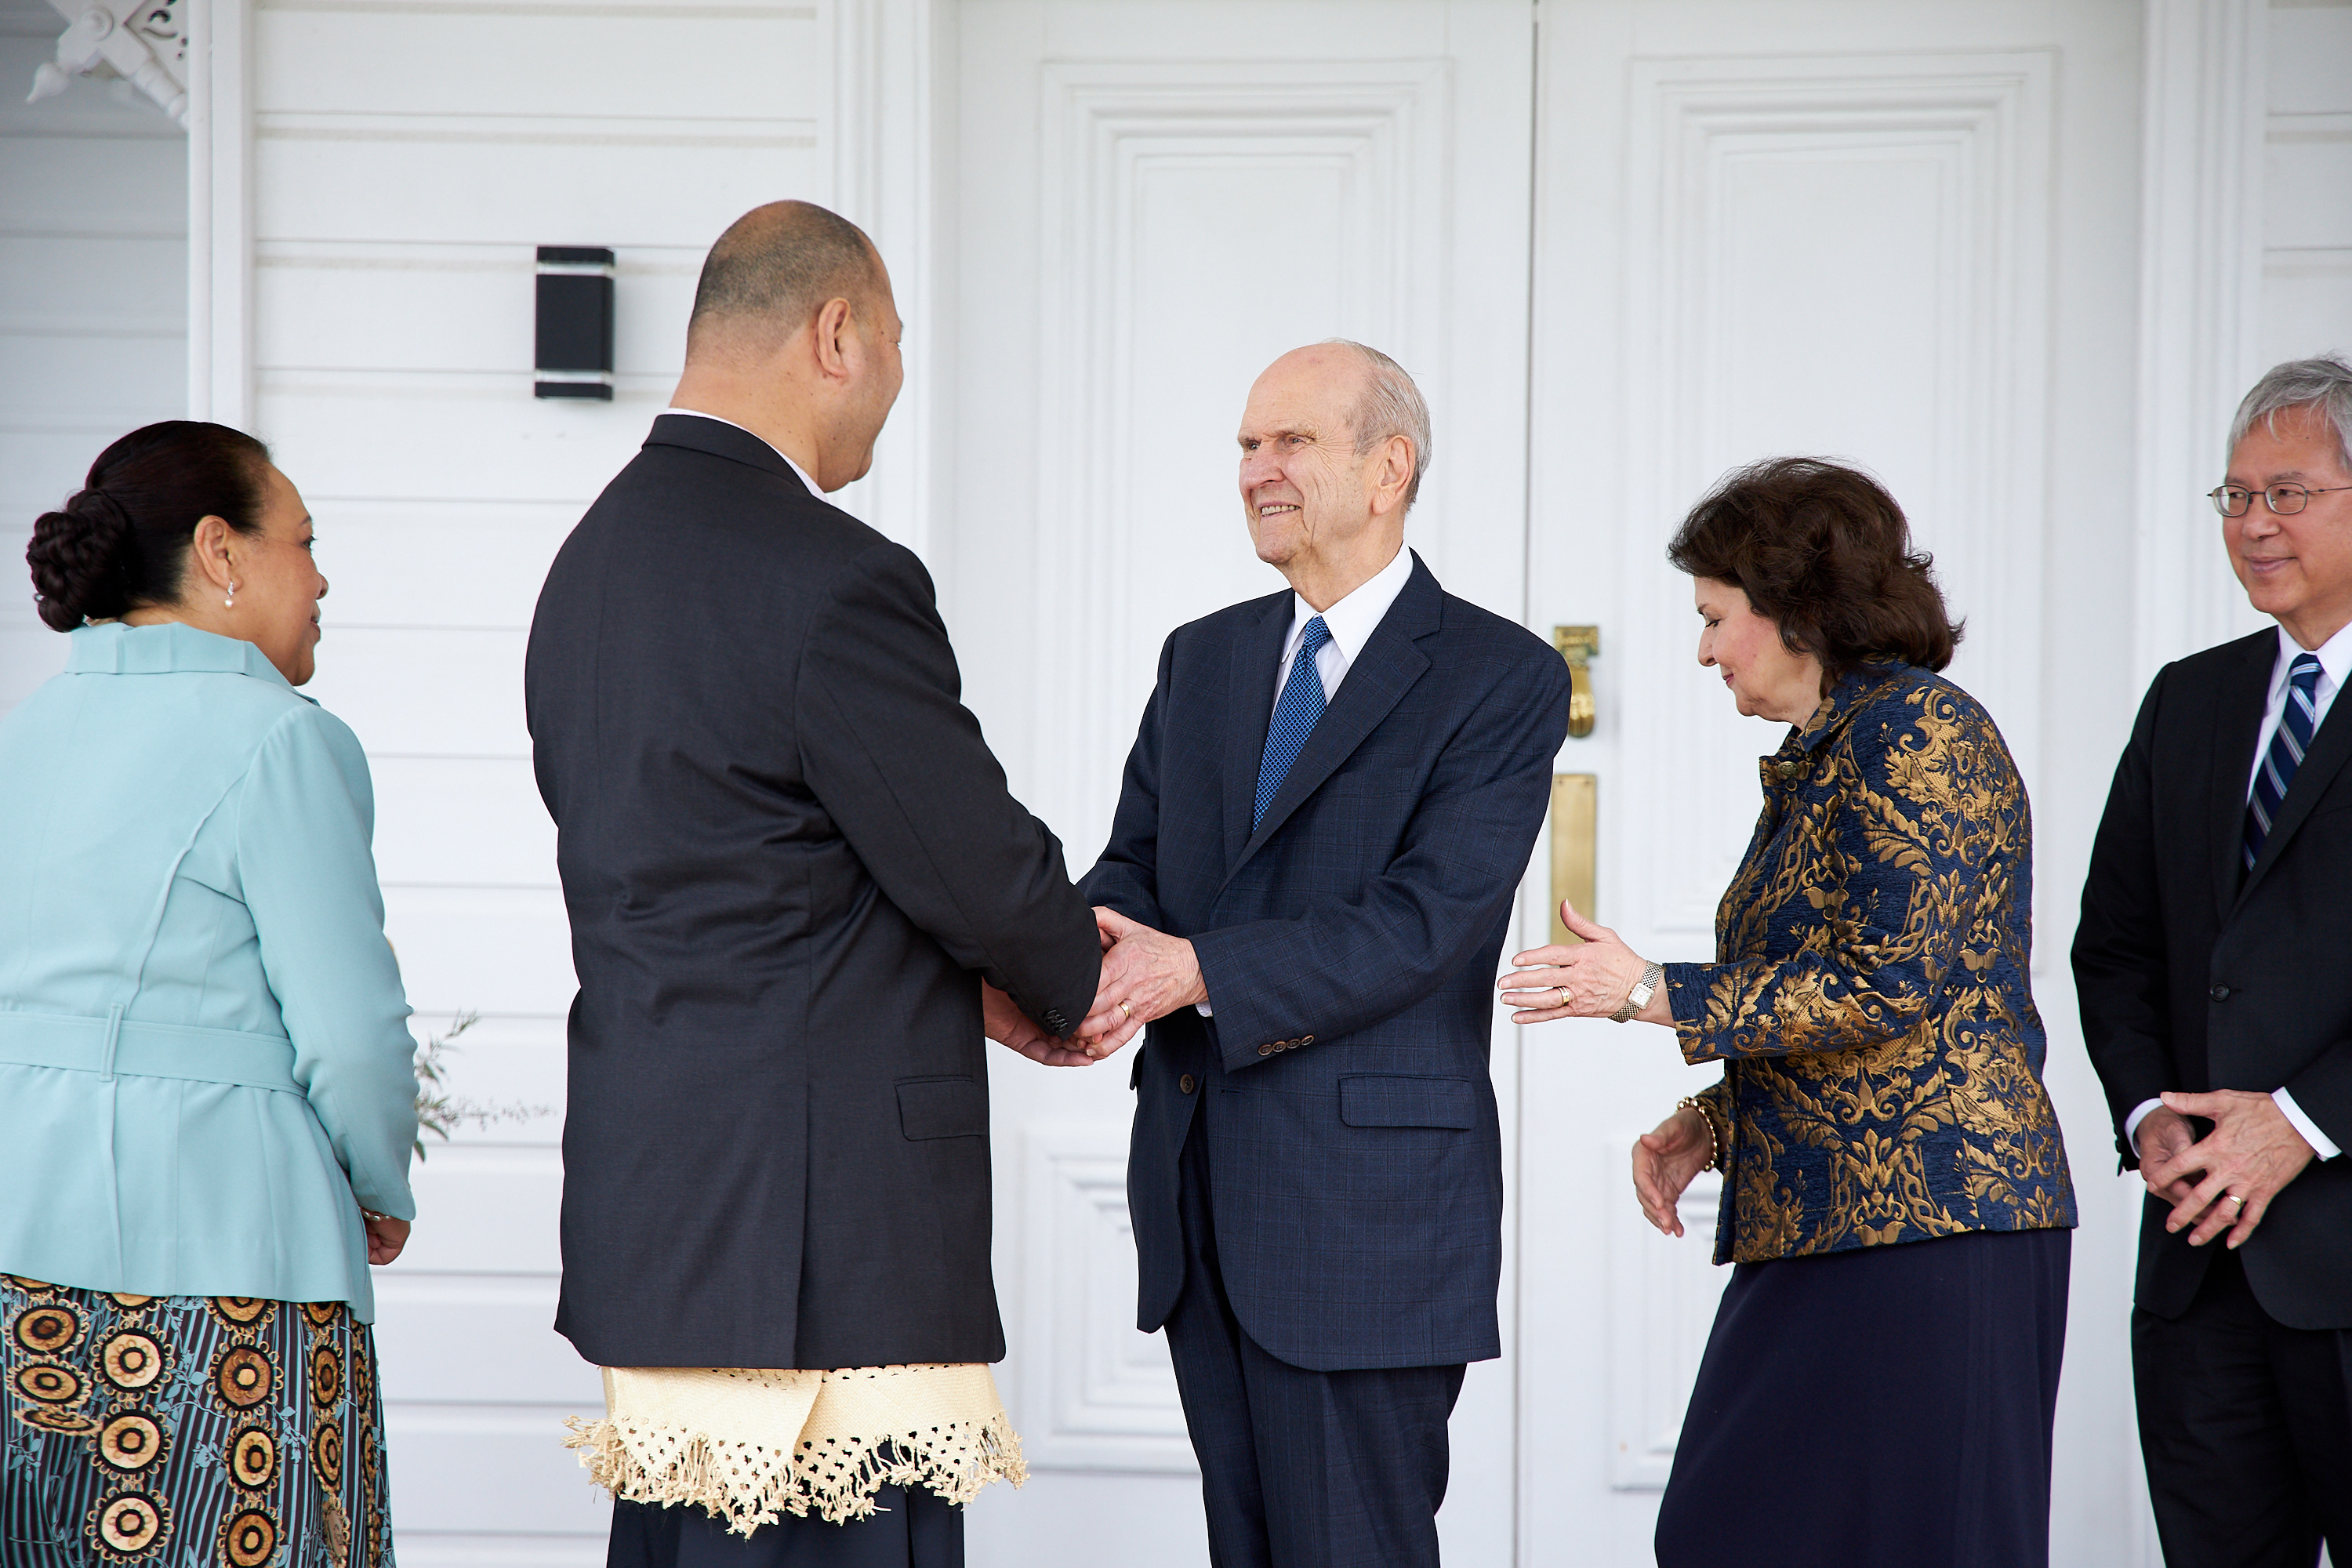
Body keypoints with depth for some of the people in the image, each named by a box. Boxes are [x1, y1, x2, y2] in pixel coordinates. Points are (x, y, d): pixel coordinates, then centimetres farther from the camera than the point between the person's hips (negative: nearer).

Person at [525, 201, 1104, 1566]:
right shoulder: (834, 580, -16)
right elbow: (981, 865, -10)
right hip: (826, 1235, -10)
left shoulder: (596, 555, 13)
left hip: (649, 1220, 10)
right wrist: (1075, 983, 12)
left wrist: (971, 979, 15)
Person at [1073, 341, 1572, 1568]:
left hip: (1366, 1201, -6)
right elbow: (1134, 866, 10)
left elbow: (1423, 921, -16)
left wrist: (1199, 970, -25)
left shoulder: (1502, 680, -5)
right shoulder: (1203, 659, 16)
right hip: (1197, 1186, 6)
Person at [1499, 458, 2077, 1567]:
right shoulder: (1817, 757, 19)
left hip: (1922, 1222, -10)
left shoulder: (1917, 734, -11)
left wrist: (1654, 995, -15)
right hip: (1825, 1222, 10)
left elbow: (1890, 983, -19)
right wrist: (1711, 1124, 11)